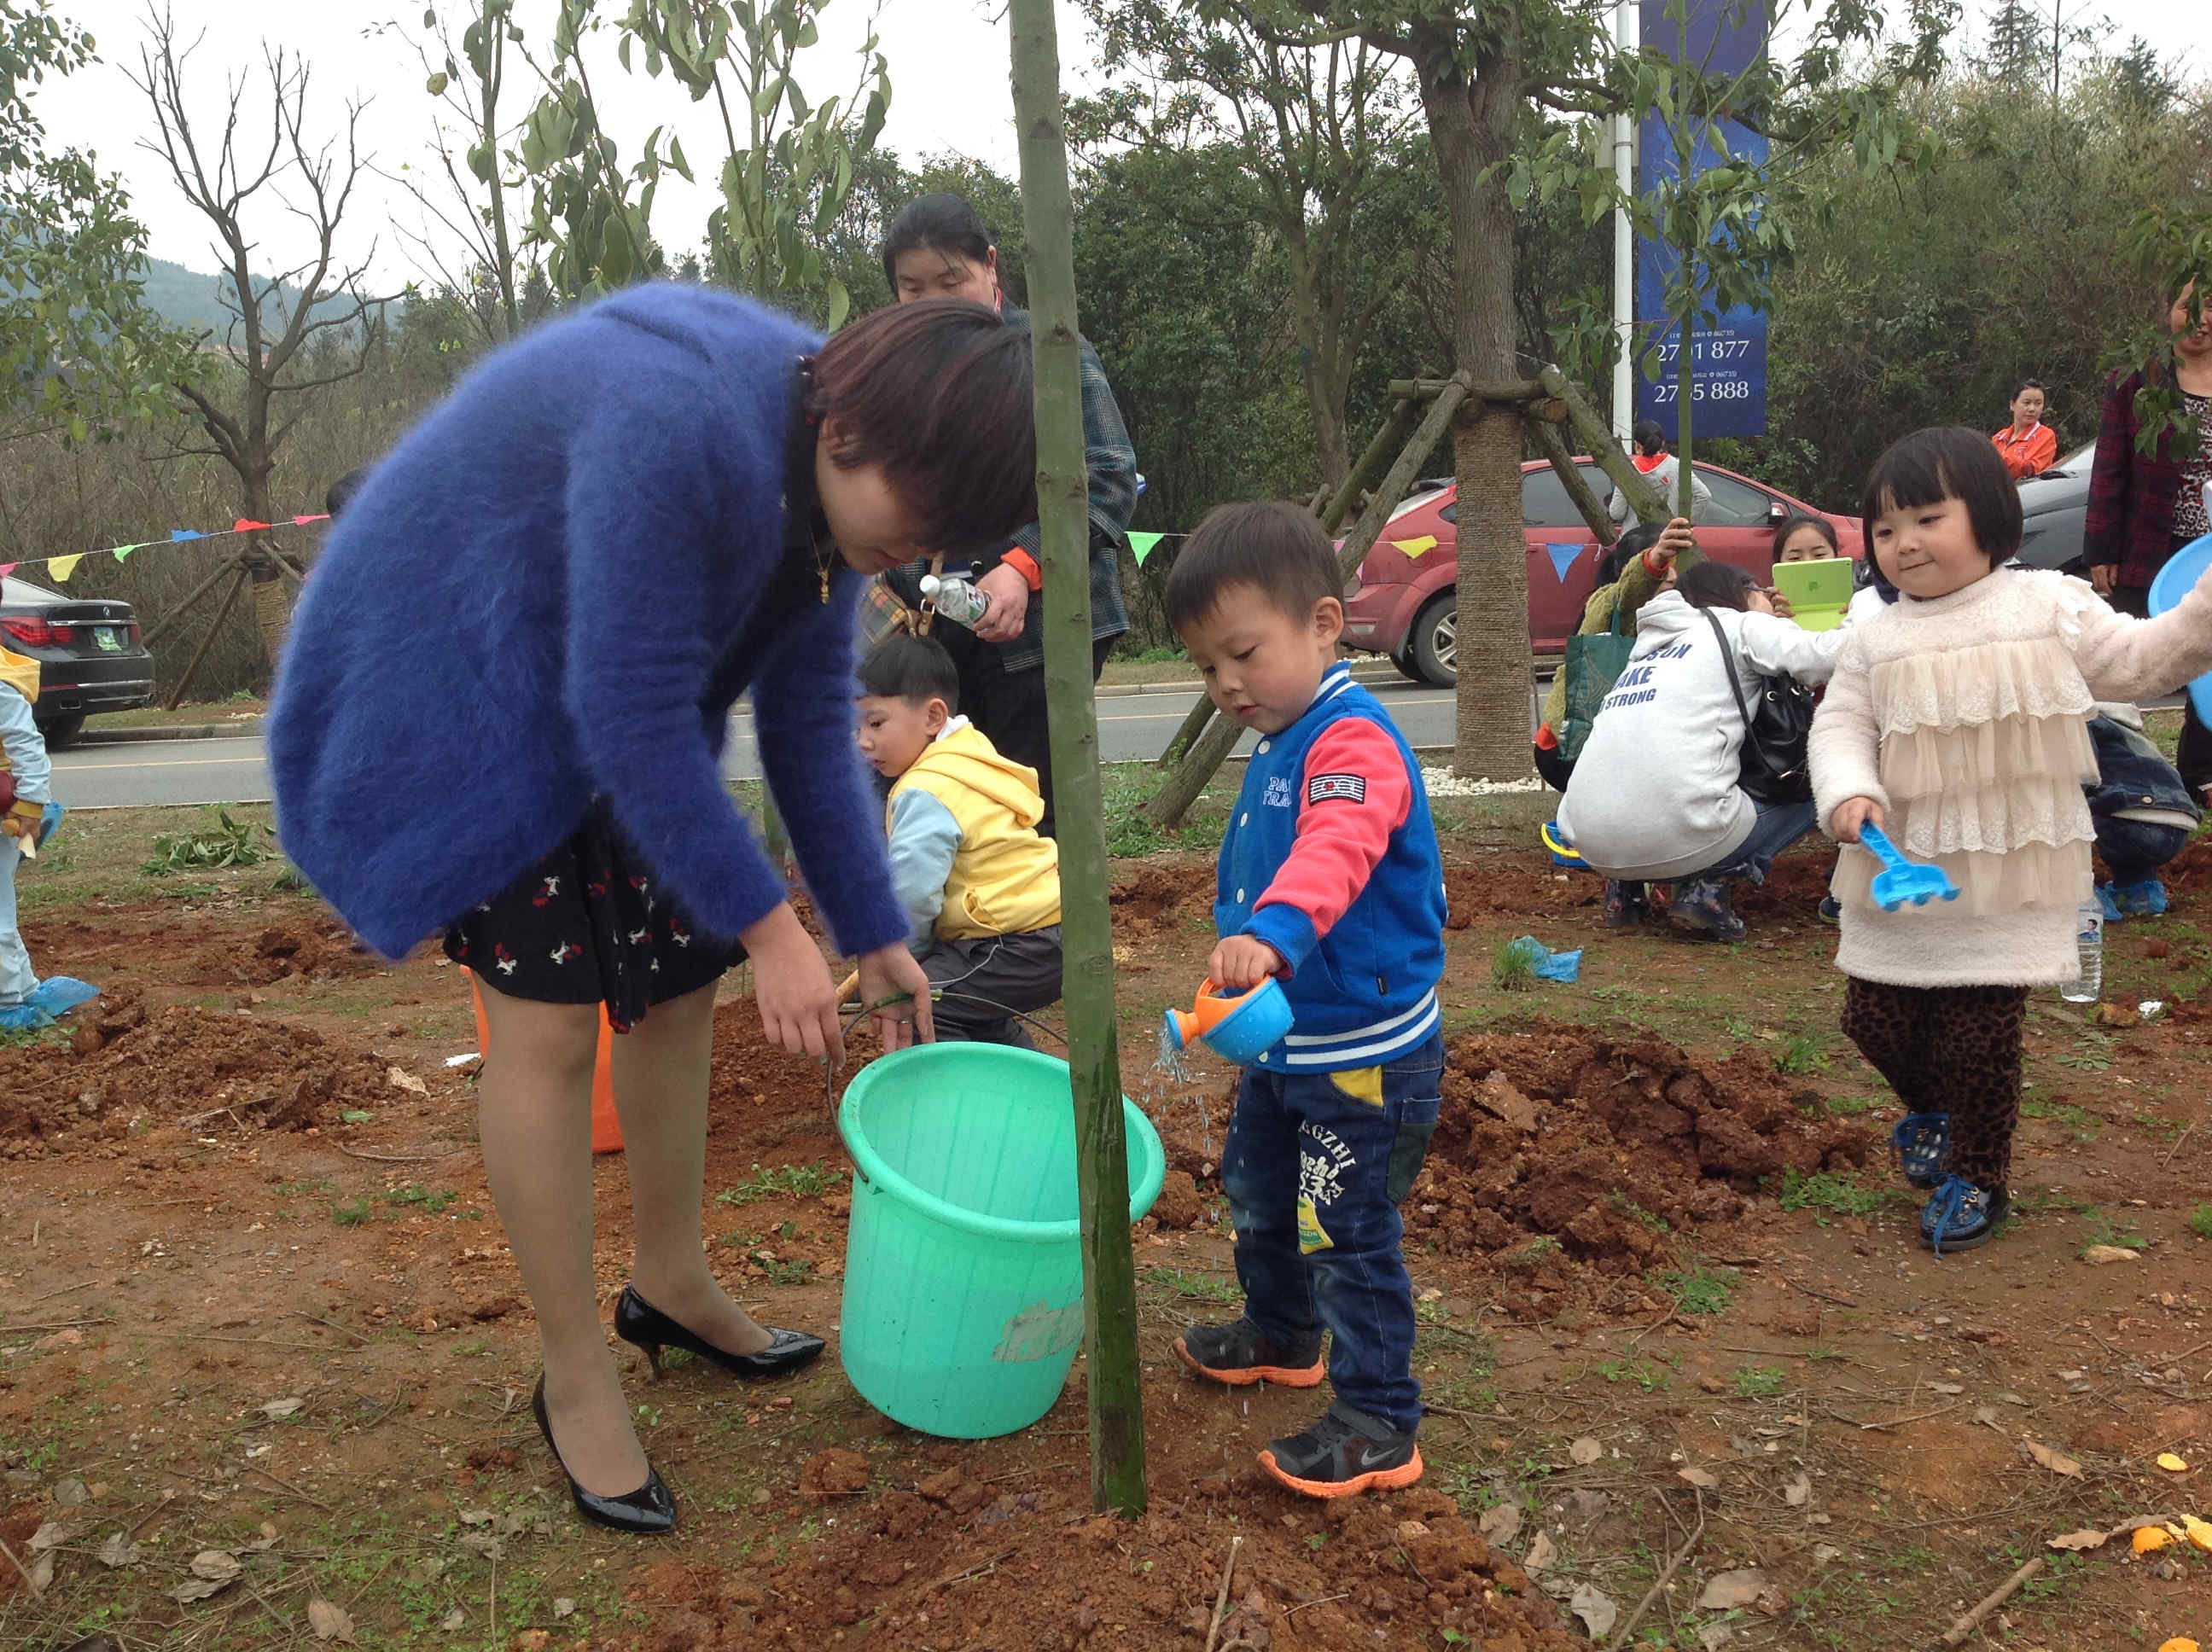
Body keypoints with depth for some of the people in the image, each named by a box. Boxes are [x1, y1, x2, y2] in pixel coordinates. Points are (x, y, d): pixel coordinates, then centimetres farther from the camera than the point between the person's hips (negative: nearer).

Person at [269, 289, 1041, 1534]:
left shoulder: (837, 481, -8)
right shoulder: (683, 430, -35)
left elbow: (810, 719, -2)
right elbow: (634, 718, -31)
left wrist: (874, 936, -2)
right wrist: (765, 925, -25)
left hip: (602, 699, 8)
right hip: (451, 678, -8)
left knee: (679, 986, 8)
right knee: (549, 1014, -10)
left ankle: (674, 1287, 28)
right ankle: (577, 1375, 6)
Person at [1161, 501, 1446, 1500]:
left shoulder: (1351, 741, -24)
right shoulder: (1275, 744, 8)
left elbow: (1336, 848, -45)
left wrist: (1272, 932, -61)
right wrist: (1235, 948, 22)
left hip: (1364, 1053, -10)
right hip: (1283, 1042, 11)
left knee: (1349, 1233, -3)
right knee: (1258, 1196, 26)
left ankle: (1378, 1425, 12)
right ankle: (1282, 1337, 49)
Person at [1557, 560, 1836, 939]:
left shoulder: (1650, 647, 27)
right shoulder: (1737, 625, 9)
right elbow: (1825, 656, -2)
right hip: (1677, 833, -7)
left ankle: (1624, 886, 15)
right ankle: (1711, 886, -2)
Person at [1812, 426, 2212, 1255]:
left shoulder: (2049, 606, 0)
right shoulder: (1874, 640, 2)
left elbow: (2139, 660, 6)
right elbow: (1841, 726, -1)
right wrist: (1847, 791, -20)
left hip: (2007, 877, -2)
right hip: (1901, 870, 3)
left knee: (1982, 1032, 0)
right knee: (1874, 1017, 8)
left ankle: (1977, 1176, 23)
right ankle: (1933, 1109, 41)